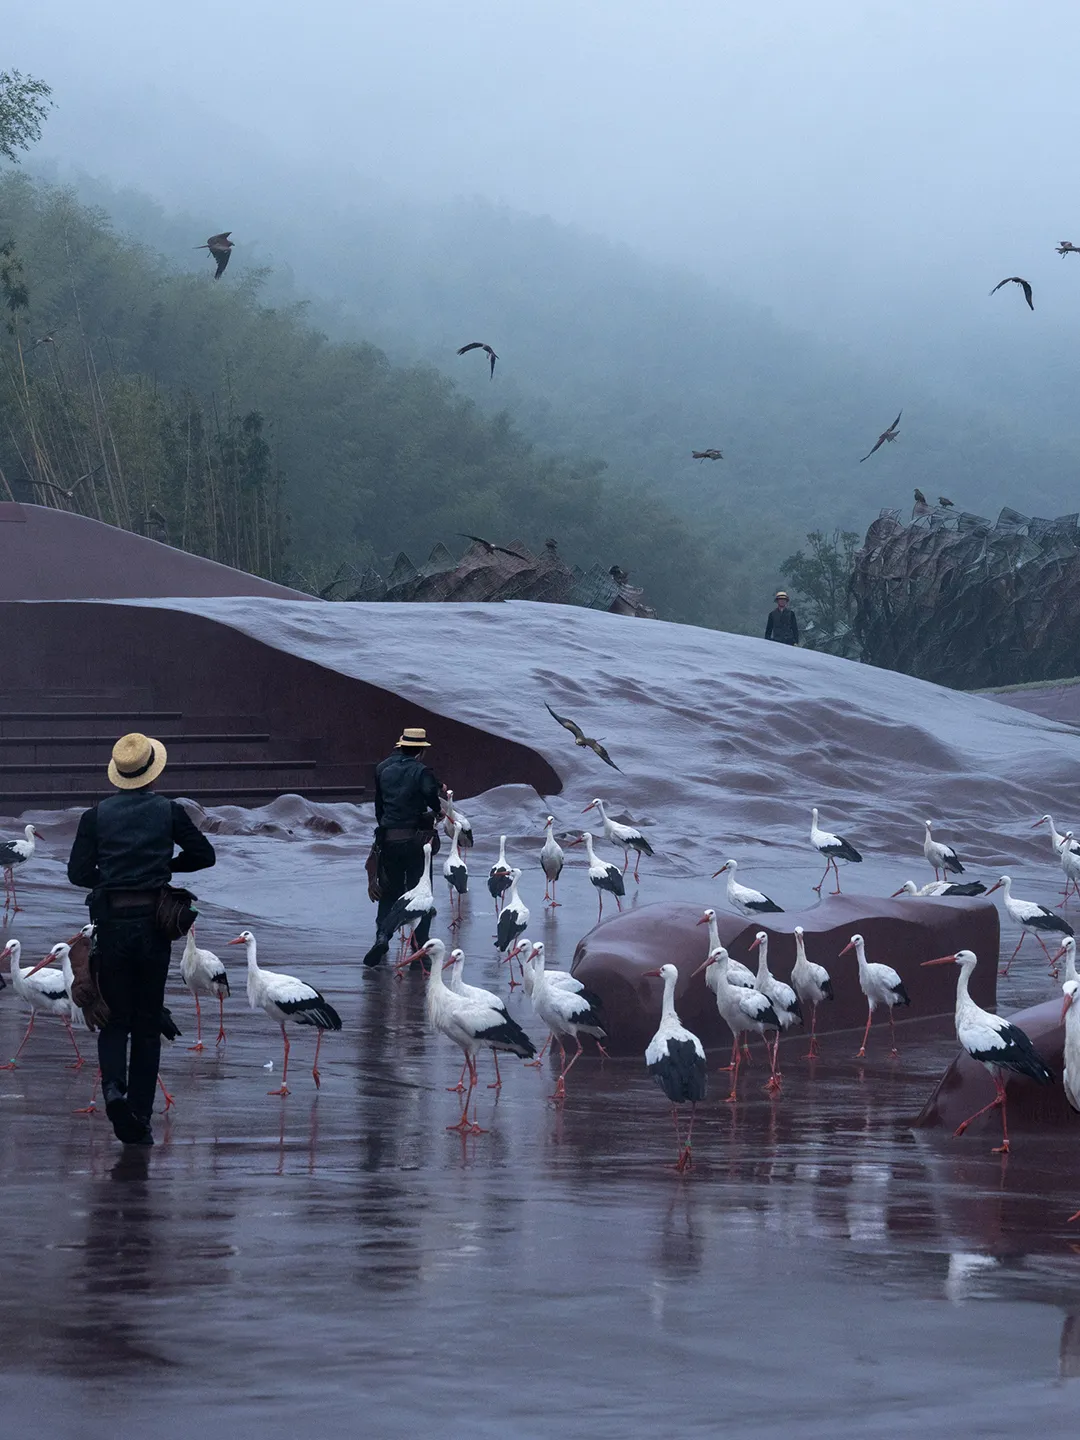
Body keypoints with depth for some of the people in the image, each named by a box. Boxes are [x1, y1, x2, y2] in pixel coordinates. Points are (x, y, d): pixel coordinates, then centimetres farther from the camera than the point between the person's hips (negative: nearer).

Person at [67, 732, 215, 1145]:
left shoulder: (95, 816, -2)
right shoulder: (170, 812, -2)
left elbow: (78, 872, -3)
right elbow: (205, 855, 5)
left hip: (111, 924, 0)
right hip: (154, 925, 0)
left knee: (114, 1020, 10)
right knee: (148, 1025, 9)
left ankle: (113, 1085, -18)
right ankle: (140, 1117, 7)